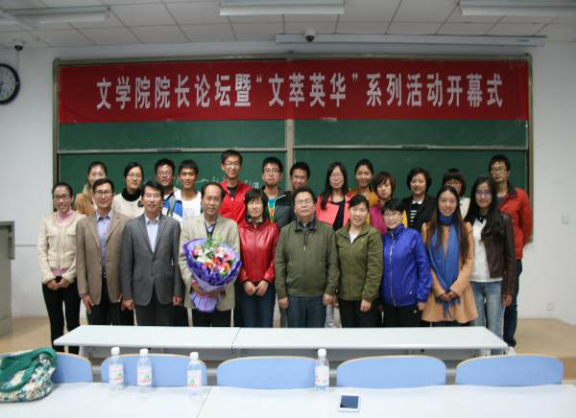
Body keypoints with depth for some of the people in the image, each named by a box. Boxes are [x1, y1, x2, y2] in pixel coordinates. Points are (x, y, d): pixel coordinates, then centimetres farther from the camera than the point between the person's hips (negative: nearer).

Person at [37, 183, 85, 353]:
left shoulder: (81, 219, -3)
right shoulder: (47, 220, 8)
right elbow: (41, 251, 5)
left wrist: (68, 277, -9)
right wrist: (48, 277, -5)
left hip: (72, 279, -3)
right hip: (50, 280, 3)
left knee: (73, 322, 4)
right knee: (55, 323, 10)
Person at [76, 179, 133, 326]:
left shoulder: (126, 222, 0)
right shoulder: (83, 224, 8)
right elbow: (80, 260, 6)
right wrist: (83, 292, 0)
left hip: (119, 288, -2)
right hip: (94, 290, 2)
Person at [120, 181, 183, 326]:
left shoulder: (173, 225, 0)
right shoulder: (131, 226, 1)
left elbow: (177, 260, -1)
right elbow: (126, 263, 1)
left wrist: (178, 291, -4)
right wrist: (127, 294, -2)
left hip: (165, 291, 0)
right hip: (141, 292, 1)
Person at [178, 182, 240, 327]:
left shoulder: (231, 226, 1)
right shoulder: (188, 225, 3)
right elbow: (182, 258, 0)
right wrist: (192, 281, -14)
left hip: (223, 294, -1)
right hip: (197, 292, 1)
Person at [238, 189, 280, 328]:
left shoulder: (273, 228, -1)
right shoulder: (240, 229, 0)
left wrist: (266, 280, -8)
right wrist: (244, 281, -7)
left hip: (266, 285, 0)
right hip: (246, 286, 1)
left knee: (266, 325, 4)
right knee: (249, 325, 8)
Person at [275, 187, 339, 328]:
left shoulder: (327, 230, -1)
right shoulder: (285, 231, 1)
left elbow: (333, 263, -2)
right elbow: (279, 264, 0)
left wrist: (330, 290, -7)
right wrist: (281, 293, -3)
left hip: (319, 295, 0)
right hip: (293, 295, 1)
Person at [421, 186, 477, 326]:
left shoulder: (465, 228, 6)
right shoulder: (428, 228, 5)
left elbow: (469, 261, 1)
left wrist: (457, 287, -9)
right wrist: (438, 289, -7)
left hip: (459, 291, 0)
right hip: (435, 291, 0)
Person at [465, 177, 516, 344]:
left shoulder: (503, 220, 0)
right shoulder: (468, 221, 7)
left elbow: (510, 256, -1)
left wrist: (509, 288, -4)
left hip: (496, 283, -2)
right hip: (472, 283, 2)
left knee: (495, 331, 3)